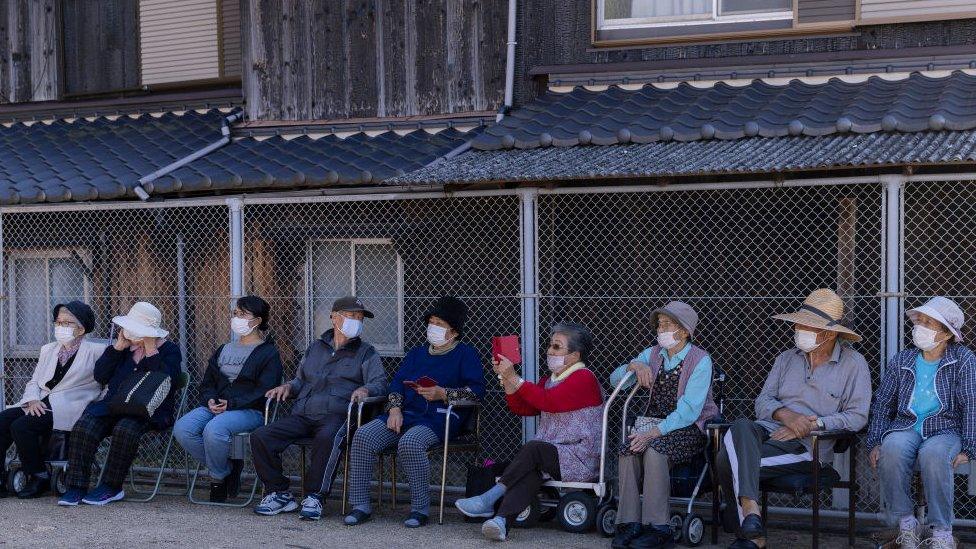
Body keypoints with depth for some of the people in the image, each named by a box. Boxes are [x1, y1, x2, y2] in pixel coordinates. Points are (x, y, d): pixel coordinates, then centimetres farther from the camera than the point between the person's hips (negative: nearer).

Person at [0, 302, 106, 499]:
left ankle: (39, 478, -10)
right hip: (40, 404, 7)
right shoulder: (48, 350, 23)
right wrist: (32, 400, -1)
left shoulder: (95, 351, 4)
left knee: (21, 426, -26)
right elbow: (34, 382, 17)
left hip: (67, 408, -6)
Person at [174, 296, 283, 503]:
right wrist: (210, 400, -2)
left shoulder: (268, 353, 3)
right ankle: (228, 467, -4)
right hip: (216, 406, 7)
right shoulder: (224, 350, 26)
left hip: (250, 411, -7)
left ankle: (218, 477, -8)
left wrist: (231, 404, -18)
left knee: (214, 429, -36)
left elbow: (264, 391, -9)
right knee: (182, 428, -21)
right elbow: (207, 383, 22)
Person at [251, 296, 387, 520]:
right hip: (302, 416, 4)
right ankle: (280, 494, -8)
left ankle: (314, 497, -29)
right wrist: (288, 386, 12)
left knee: (327, 438, -41)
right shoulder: (315, 348, 28)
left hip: (335, 416, -4)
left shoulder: (366, 353, 16)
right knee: (260, 436, -17)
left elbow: (380, 383, 3)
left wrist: (365, 389, -19)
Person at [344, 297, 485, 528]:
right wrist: (394, 408, -2)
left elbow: (477, 390, -3)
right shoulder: (417, 353, 28)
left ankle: (421, 509, -25)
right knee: (363, 436, -19)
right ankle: (360, 504, -15)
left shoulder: (465, 354, 10)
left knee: (409, 442, -37)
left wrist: (443, 394, -14)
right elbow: (397, 383, 18)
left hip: (440, 417, -6)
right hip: (406, 413, 6)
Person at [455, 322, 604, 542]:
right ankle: (501, 520, -46)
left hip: (580, 460, -6)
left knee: (533, 448, -28)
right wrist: (506, 378, 1)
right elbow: (522, 408, 14)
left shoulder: (584, 378, -7)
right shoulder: (550, 379, 22)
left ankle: (488, 499, -25)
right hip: (551, 455, 6)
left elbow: (549, 402, -21)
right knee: (532, 469, -26)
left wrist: (514, 378, -21)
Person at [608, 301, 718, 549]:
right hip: (655, 424, 5)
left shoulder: (700, 360, -8)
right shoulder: (653, 354, 11)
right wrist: (634, 365, -10)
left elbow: (689, 410, -17)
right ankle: (629, 524, -25)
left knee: (654, 449, -35)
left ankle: (658, 527, -30)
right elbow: (615, 380, 11)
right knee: (628, 451, -27)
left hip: (688, 428, -5)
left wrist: (655, 432, -26)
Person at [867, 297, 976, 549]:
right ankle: (906, 524, -19)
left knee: (933, 453, -39)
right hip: (906, 428, 3)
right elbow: (882, 405, 15)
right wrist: (875, 442, 1)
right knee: (892, 448, -34)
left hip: (945, 430, -3)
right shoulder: (901, 361, 13)